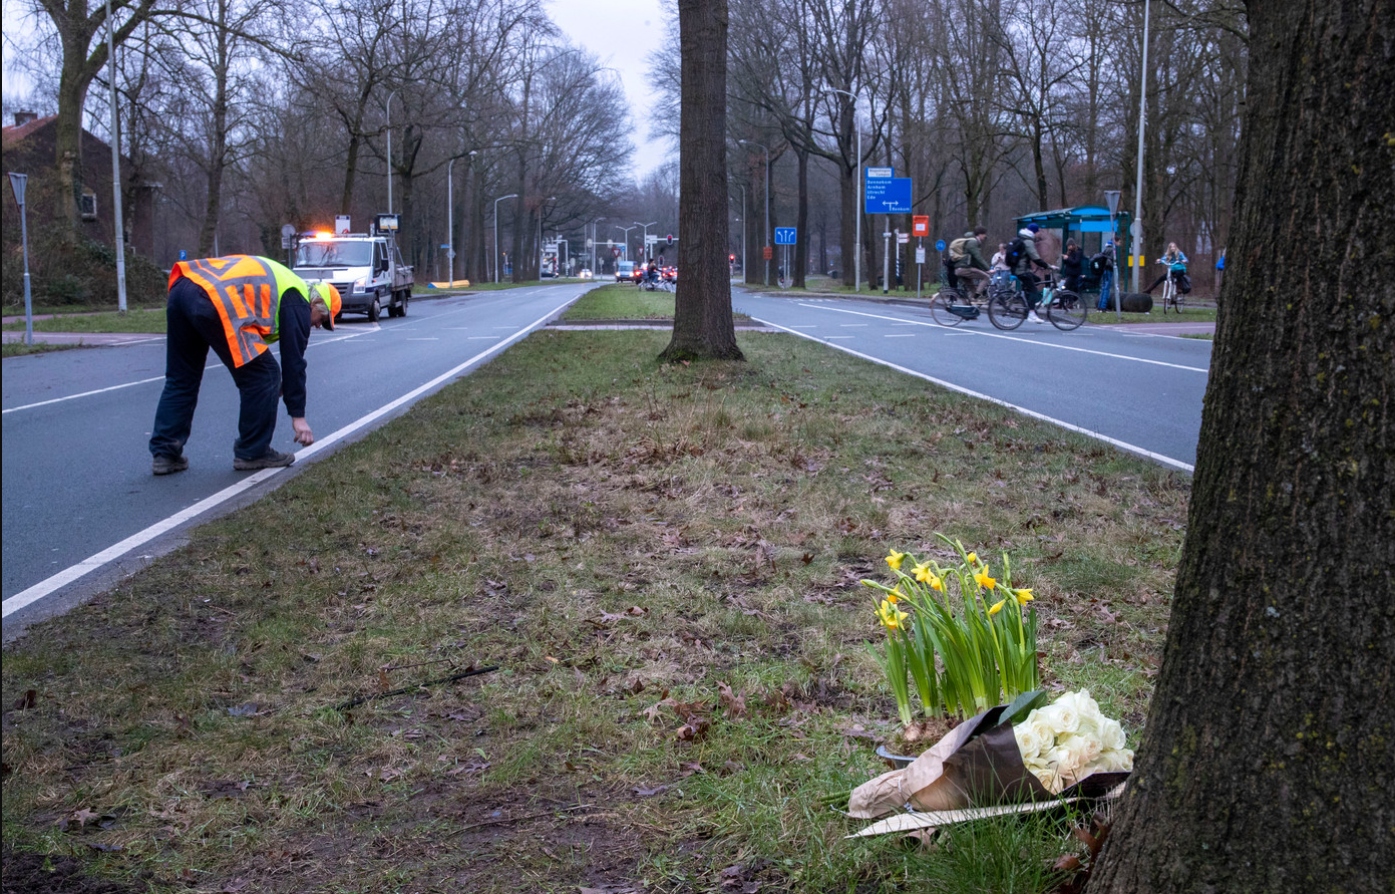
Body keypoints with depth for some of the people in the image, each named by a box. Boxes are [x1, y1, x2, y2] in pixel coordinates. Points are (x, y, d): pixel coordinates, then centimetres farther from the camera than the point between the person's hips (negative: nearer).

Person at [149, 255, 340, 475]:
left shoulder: (282, 285, 34)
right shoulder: (297, 301, 9)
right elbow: (294, 361, 6)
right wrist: (298, 416, 10)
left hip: (182, 287, 9)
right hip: (216, 300, -9)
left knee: (180, 379, 20)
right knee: (263, 377, 4)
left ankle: (164, 453, 20)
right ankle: (253, 453, 13)